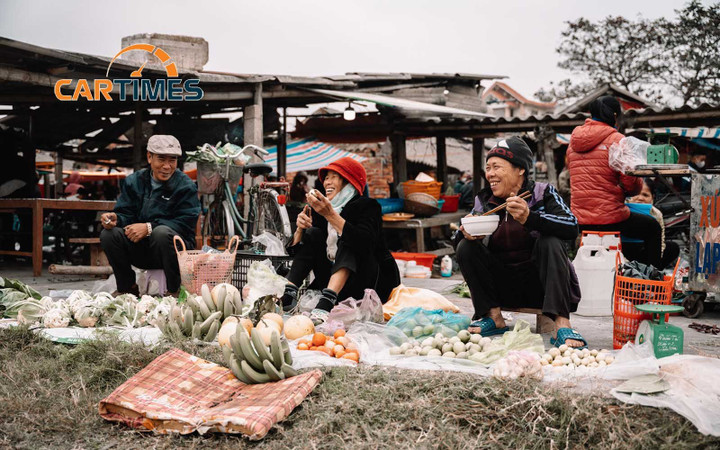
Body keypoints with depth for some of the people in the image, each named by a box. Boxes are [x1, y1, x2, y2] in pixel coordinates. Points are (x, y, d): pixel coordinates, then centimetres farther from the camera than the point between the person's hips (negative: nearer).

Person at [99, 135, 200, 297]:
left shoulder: (186, 186, -6)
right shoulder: (133, 182, 8)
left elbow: (185, 224, -15)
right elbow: (125, 214, 4)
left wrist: (149, 227, -26)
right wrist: (114, 219, -22)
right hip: (140, 251, 4)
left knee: (162, 232, -35)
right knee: (109, 234, -19)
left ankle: (174, 290, -17)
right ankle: (127, 287, 1)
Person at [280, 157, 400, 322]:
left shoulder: (367, 206, -11)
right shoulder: (319, 209, 5)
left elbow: (365, 244, -32)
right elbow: (296, 252, 3)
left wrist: (330, 215, -34)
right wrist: (300, 229, -17)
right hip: (333, 280, 5)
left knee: (347, 239, -26)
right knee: (313, 233, -5)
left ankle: (327, 301, -47)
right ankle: (289, 292, -21)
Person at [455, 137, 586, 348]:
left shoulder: (542, 193, -8)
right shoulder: (484, 201, 2)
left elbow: (572, 227, -25)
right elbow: (457, 241, 1)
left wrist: (529, 218, -40)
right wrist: (467, 234, -24)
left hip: (538, 283, -3)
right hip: (504, 287, 3)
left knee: (550, 242, -28)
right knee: (466, 247, -12)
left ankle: (561, 324, -35)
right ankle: (494, 317, -9)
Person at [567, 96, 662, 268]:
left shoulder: (574, 140, 11)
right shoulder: (616, 139, -10)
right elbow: (631, 184, -12)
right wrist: (639, 185, 11)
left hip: (579, 221, 7)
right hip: (609, 217, -7)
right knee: (653, 228, 20)